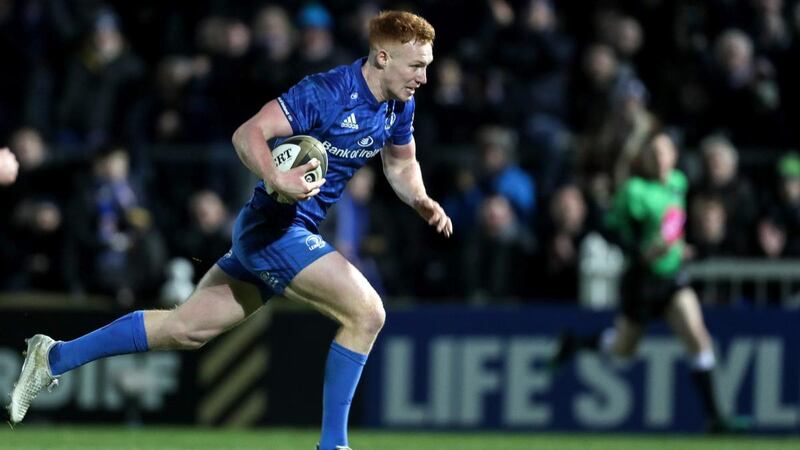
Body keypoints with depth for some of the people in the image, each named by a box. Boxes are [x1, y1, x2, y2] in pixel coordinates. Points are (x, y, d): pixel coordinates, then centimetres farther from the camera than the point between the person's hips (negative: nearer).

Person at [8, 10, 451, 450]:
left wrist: (421, 201, 3)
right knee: (366, 313, -16)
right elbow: (248, 134, -25)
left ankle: (53, 358, 18)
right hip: (276, 227, -9)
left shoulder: (399, 107, 7)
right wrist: (277, 181, -43)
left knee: (187, 327, 11)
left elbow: (401, 165, 24)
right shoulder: (325, 93, -20)